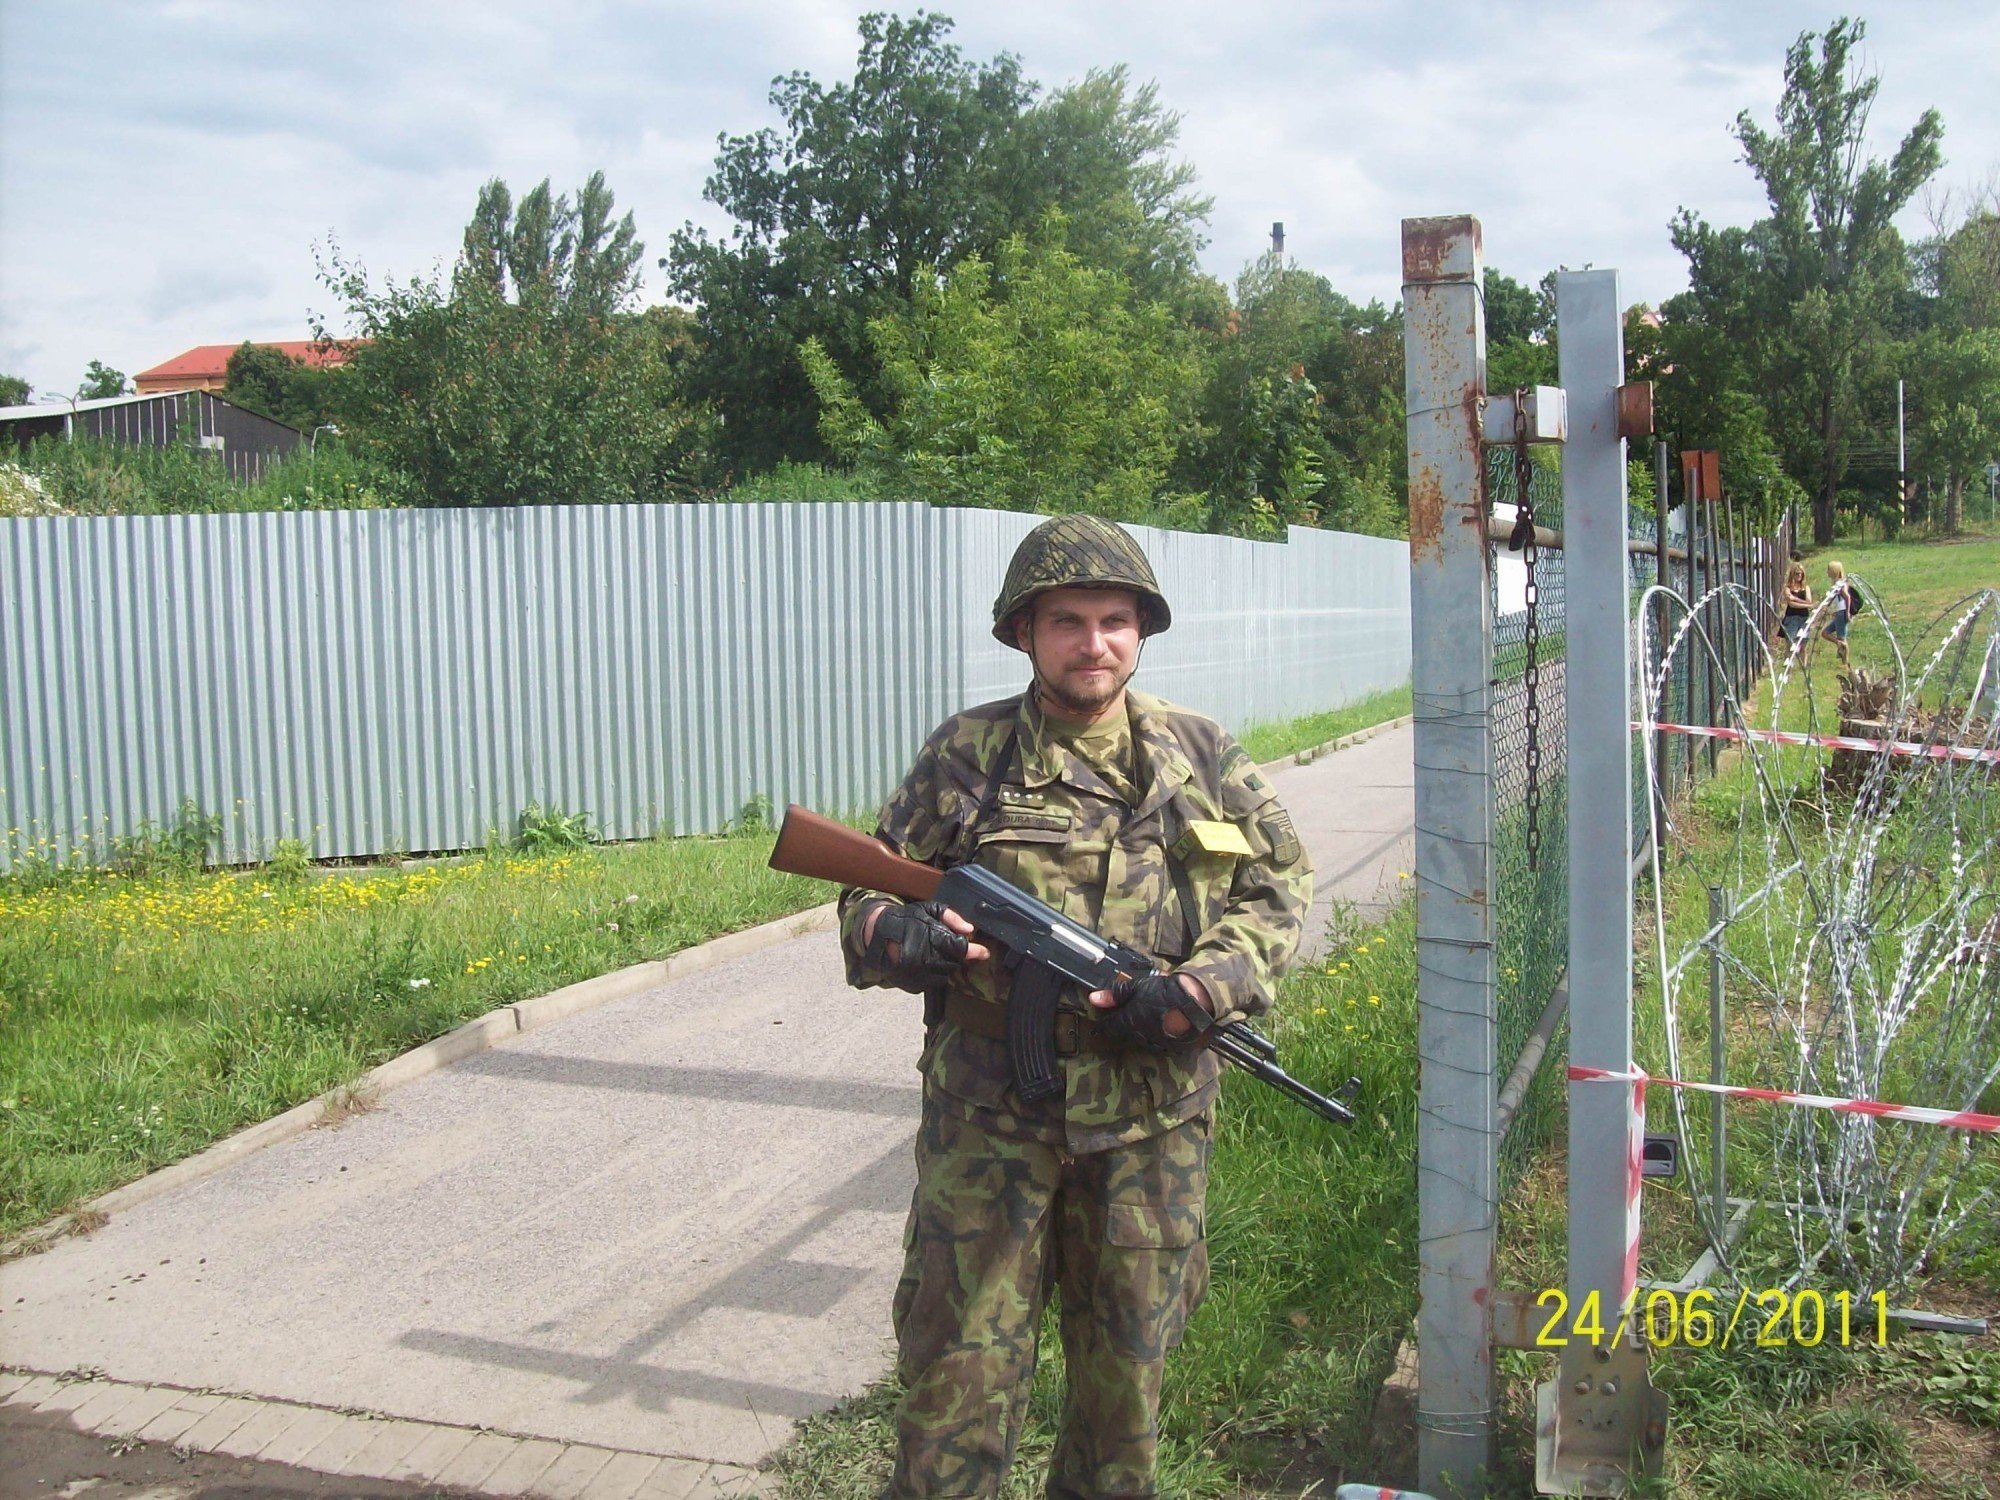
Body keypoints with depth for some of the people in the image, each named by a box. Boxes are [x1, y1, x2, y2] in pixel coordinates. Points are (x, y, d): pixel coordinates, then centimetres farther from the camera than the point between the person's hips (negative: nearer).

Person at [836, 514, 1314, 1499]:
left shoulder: (1201, 753, 4)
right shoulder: (965, 756, -2)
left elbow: (1280, 887, 6)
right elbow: (867, 895, 3)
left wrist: (1198, 990, -11)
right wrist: (900, 935, -22)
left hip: (1153, 1115, 2)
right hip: (991, 1114, -2)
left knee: (1128, 1362, 17)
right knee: (962, 1367, 3)